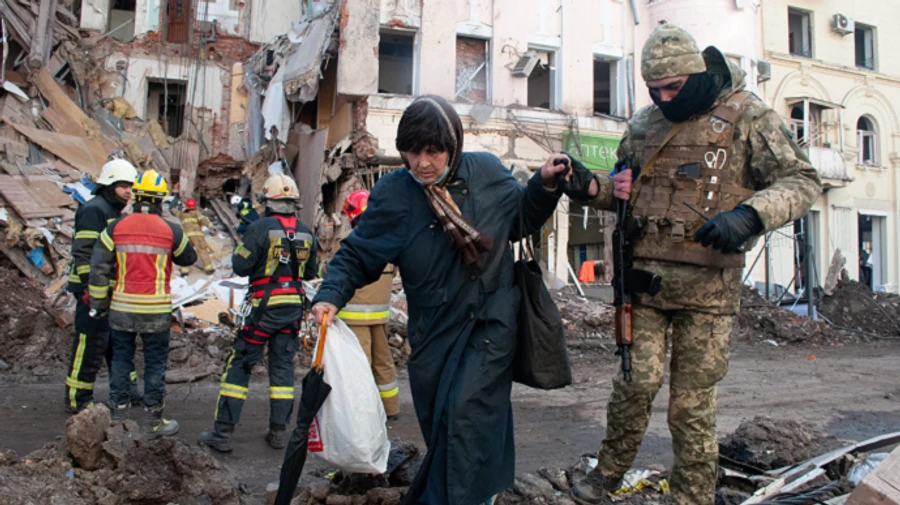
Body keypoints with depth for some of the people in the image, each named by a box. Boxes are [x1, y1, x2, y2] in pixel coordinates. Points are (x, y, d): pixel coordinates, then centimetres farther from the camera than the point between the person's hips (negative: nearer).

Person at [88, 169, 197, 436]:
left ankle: (117, 414, 24)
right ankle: (152, 419, 14)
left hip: (122, 308, 2)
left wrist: (99, 303, 7)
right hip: (156, 310, -2)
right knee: (155, 363, 7)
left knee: (120, 359, 16)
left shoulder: (116, 227, -2)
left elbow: (99, 268, -2)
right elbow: (189, 258, 10)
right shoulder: (171, 230, -6)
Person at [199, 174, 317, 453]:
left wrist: (239, 249, 8)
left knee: (239, 365, 4)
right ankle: (279, 432, 15)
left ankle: (223, 433, 5)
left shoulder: (260, 228, -12)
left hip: (264, 306, -4)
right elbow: (310, 273, 13)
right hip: (294, 307, 5)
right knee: (283, 366, 12)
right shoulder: (306, 233, 5)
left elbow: (241, 267, -11)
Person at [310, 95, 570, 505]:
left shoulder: (488, 172, -5)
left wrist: (544, 185, -3)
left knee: (467, 412, -16)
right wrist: (331, 296, -20)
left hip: (491, 322, -1)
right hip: (434, 331, 1)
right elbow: (357, 255, -5)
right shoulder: (392, 194, -10)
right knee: (440, 424, 14)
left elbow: (521, 219, 12)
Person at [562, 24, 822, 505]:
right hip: (643, 275, 3)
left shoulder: (746, 116, -3)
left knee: (692, 402, 3)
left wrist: (748, 215, -22)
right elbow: (625, 188, 22)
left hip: (706, 284, -3)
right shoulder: (644, 123, 11)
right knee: (636, 381, 2)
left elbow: (802, 181, -4)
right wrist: (591, 187, -1)